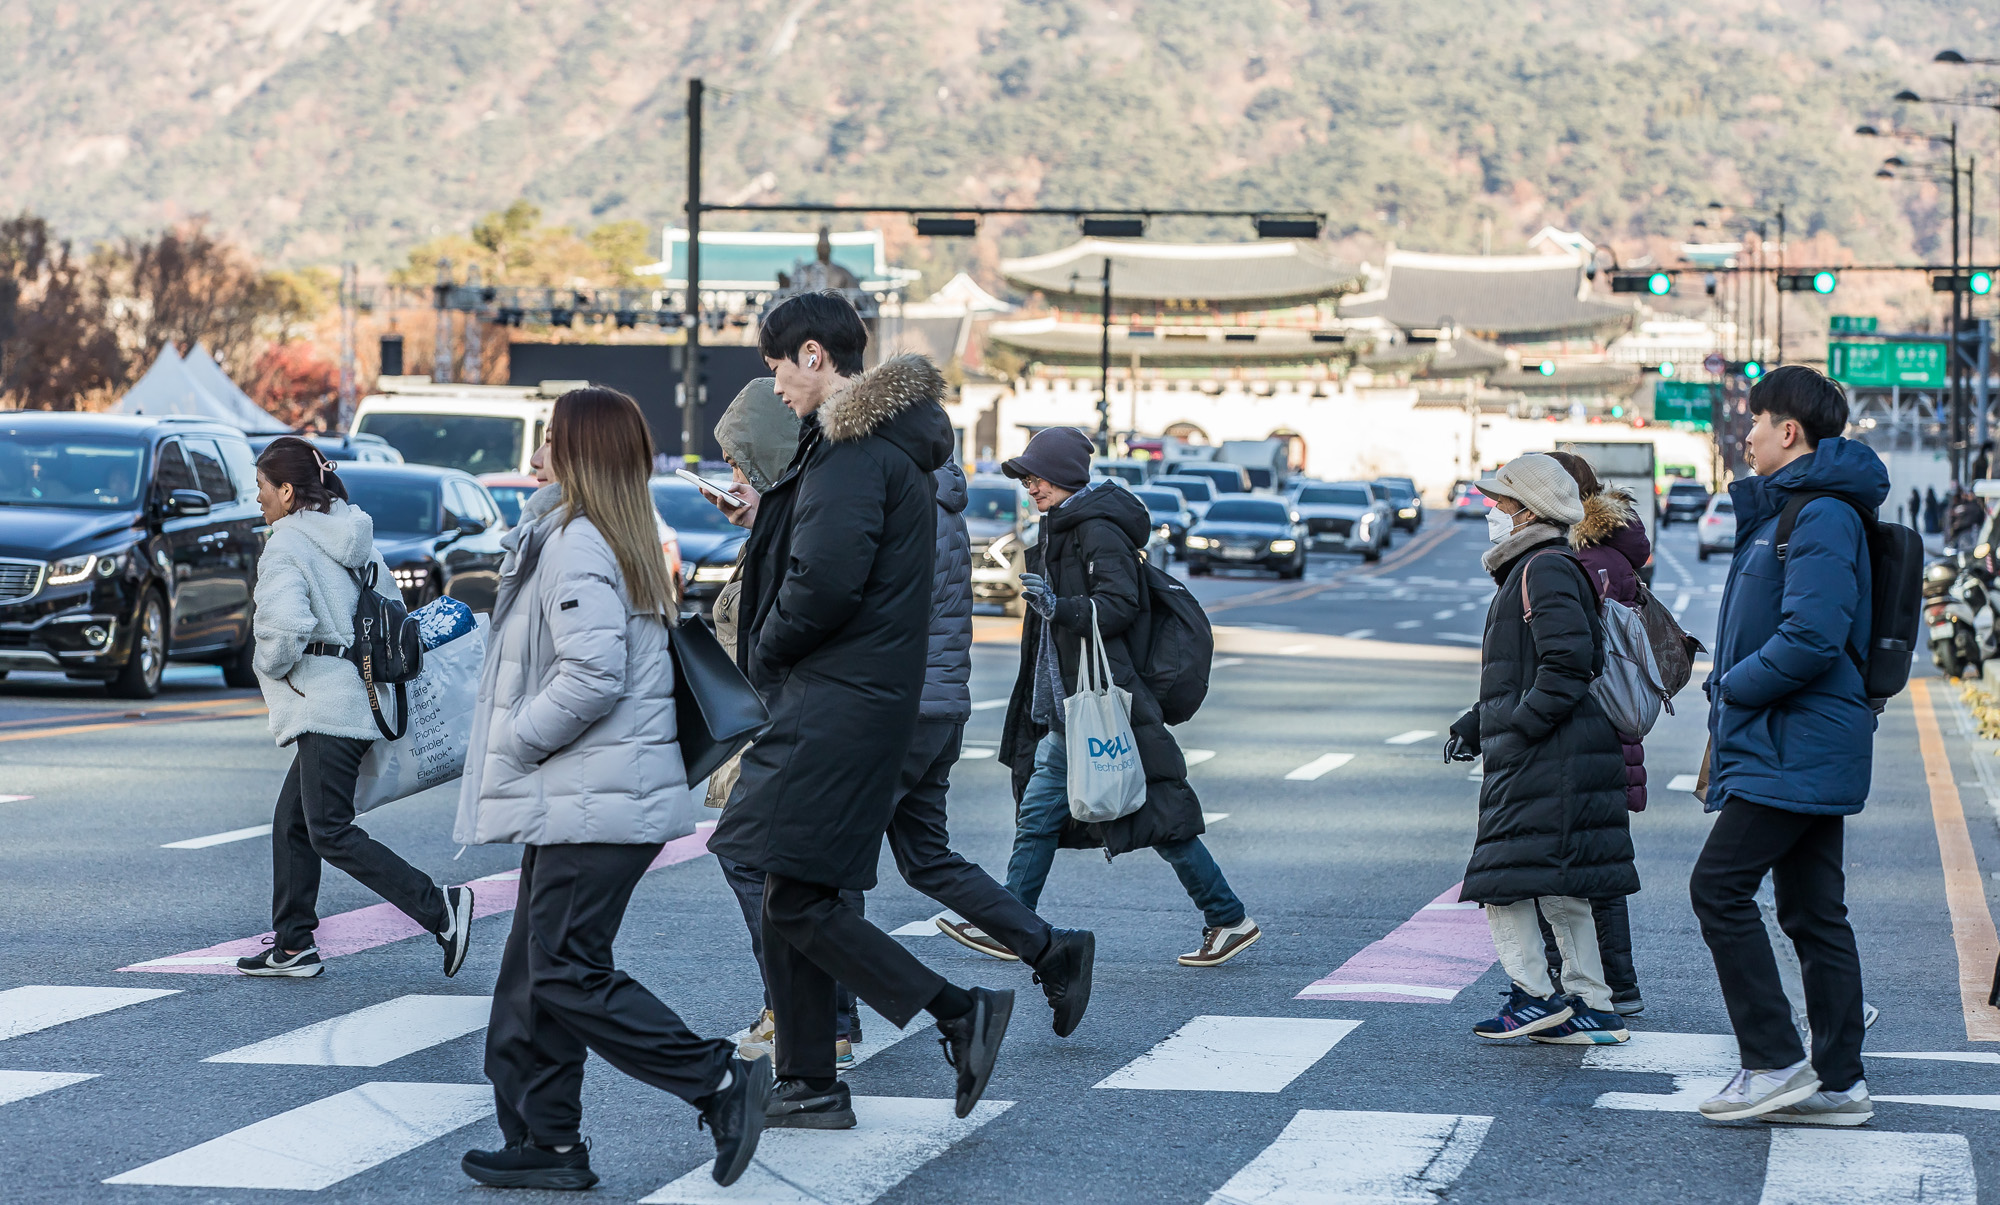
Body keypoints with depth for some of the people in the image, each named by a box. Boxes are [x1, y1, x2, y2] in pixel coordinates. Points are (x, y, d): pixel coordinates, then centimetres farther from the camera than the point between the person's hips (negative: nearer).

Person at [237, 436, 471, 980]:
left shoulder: (287, 544, -11)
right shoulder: (354, 537, 15)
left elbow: (286, 627, -23)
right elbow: (393, 608, 18)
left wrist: (268, 664, -5)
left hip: (326, 705, -10)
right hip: (360, 699, 10)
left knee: (330, 832, -10)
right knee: (292, 821, 15)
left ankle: (440, 908, -19)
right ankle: (293, 945, 17)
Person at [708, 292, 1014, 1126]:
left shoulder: (854, 447, -16)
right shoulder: (883, 438, 17)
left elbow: (828, 582, -24)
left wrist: (764, 649, -9)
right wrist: (770, 523, 20)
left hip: (837, 704, -11)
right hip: (848, 702, 11)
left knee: (796, 902, -11)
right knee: (790, 897, 13)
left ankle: (959, 1012, -11)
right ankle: (806, 1081, 18)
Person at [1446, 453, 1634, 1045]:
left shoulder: (1544, 570, -12)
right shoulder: (1528, 570, 22)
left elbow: (1568, 661, -23)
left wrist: (1517, 727, -21)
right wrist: (1473, 725, 18)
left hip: (1546, 755, -11)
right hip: (1540, 760, 11)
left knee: (1504, 880, -7)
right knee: (1559, 890, 11)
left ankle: (1534, 997, -4)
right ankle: (1592, 1008, 12)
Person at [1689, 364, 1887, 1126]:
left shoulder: (1820, 518, -15)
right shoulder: (1787, 510, 18)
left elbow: (1811, 639, -25)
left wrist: (1733, 687, -13)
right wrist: (1733, 687, 10)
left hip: (1795, 748, -11)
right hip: (1810, 748, 11)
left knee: (1719, 886, -12)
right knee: (1813, 910, 10)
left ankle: (1775, 1062, -10)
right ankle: (1837, 1081, 12)